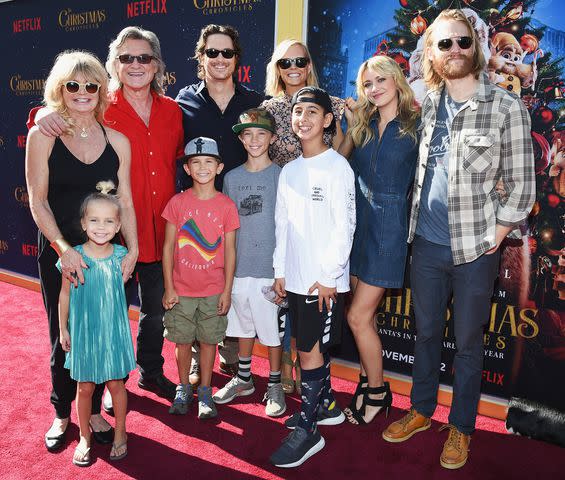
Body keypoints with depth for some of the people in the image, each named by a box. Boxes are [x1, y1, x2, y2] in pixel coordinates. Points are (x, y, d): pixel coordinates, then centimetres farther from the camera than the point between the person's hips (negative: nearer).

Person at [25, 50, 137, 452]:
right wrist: (63, 248, -18)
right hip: (59, 254, -2)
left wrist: (132, 250, -7)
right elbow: (38, 200, -8)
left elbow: (125, 201, 3)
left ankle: (94, 411, 29)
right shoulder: (43, 136, -4)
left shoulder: (117, 141, 2)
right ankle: (62, 414, 32)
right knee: (64, 338, 11)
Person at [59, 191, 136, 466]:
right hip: (82, 332, 0)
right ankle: (84, 438, 33)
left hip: (114, 332, 0)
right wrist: (63, 329, 4)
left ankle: (120, 434, 33)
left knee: (115, 383, 12)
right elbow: (65, 294, -1)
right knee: (85, 387, 12)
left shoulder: (121, 256, -9)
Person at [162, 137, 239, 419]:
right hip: (181, 289, 1)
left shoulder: (226, 205, -4)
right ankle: (183, 388, 31)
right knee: (182, 340, 11)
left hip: (213, 290, 0)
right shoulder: (177, 202, -3)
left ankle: (205, 392, 26)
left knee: (208, 340, 9)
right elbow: (168, 247, -1)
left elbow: (229, 250, -1)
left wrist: (227, 290, -2)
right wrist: (169, 287, -3)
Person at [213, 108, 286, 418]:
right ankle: (244, 378, 35)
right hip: (239, 265, 4)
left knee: (271, 327, 5)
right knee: (243, 323, 17)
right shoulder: (232, 178, 7)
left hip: (270, 265, -4)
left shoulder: (281, 176, -3)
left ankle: (274, 385, 23)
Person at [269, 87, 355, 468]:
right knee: (313, 345, 15)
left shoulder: (337, 167, -8)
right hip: (296, 276, 6)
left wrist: (328, 276, -15)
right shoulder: (289, 171, 11)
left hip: (325, 279, -6)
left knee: (309, 349, -3)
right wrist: (280, 271, 11)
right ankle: (326, 404, 33)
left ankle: (308, 429, 9)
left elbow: (344, 226, -12)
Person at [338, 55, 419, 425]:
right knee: (365, 314, 12)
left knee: (358, 317, -4)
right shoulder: (363, 125, 11)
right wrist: (351, 124, 2)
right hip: (359, 224, 5)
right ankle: (368, 381, 29)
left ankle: (377, 391, 17)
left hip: (389, 227, -5)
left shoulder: (415, 125, -4)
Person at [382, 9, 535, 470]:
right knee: (426, 331, 17)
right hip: (426, 242, 4)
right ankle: (421, 409, 37)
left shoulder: (507, 107, -8)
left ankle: (461, 427, 30)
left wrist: (496, 235, -8)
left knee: (468, 342, 11)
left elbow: (522, 184, -6)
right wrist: (415, 223, 8)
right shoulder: (428, 105, 5)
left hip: (475, 248, -4)